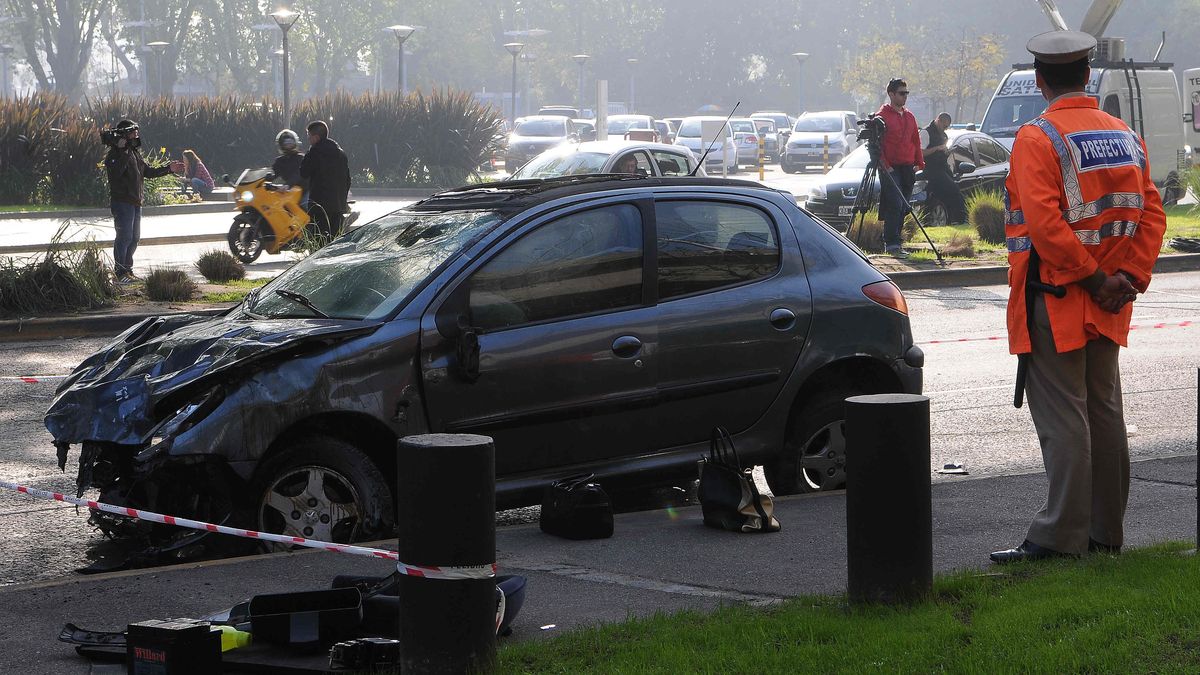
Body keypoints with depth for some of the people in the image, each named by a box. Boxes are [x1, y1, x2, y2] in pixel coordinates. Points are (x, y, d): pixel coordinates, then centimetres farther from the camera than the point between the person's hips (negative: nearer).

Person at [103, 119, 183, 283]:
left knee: (134, 238, 14)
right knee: (124, 237, -11)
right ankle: (120, 273, -9)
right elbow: (115, 172, -30)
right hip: (122, 201, -10)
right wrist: (124, 152, -31)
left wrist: (168, 169, 22)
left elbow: (148, 171, 26)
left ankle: (127, 269, 24)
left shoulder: (135, 153, 18)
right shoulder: (115, 155, -12)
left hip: (135, 202, 10)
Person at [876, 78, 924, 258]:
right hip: (891, 169, -7)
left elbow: (916, 141, 22)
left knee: (903, 208, 7)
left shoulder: (909, 116, 17)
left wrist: (919, 163, 11)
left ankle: (893, 243, 14)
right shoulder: (882, 116, -5)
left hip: (907, 169, 7)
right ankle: (892, 244, -17)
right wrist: (885, 165, -14)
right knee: (895, 206, -16)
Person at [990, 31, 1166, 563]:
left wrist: (1093, 279, -16)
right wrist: (1127, 277, -3)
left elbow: (1045, 223, -22)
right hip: (1107, 311, 7)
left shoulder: (1037, 139, -12)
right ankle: (1106, 532, 19)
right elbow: (1152, 215, 5)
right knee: (1104, 413, 13)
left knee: (1062, 418, -6)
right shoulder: (1125, 136, 10)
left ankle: (1061, 535, -6)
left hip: (1055, 300, -7)